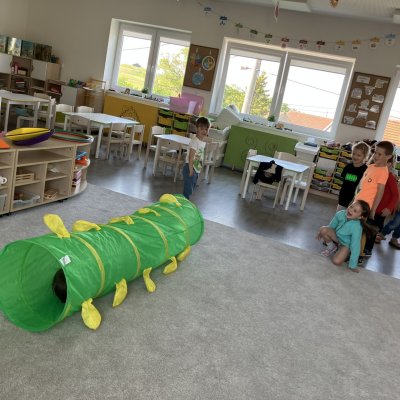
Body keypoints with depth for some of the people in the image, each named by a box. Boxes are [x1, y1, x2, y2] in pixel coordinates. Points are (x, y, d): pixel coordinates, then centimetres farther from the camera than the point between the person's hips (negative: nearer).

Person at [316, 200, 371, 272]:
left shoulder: (356, 227, -36)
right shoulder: (340, 214, -24)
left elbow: (355, 247, -29)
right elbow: (332, 225, -2)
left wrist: (353, 265, -23)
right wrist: (321, 233, 10)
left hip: (346, 244, -4)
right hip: (336, 236, 4)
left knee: (337, 261, -27)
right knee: (323, 229, -24)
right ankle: (331, 247, 4)